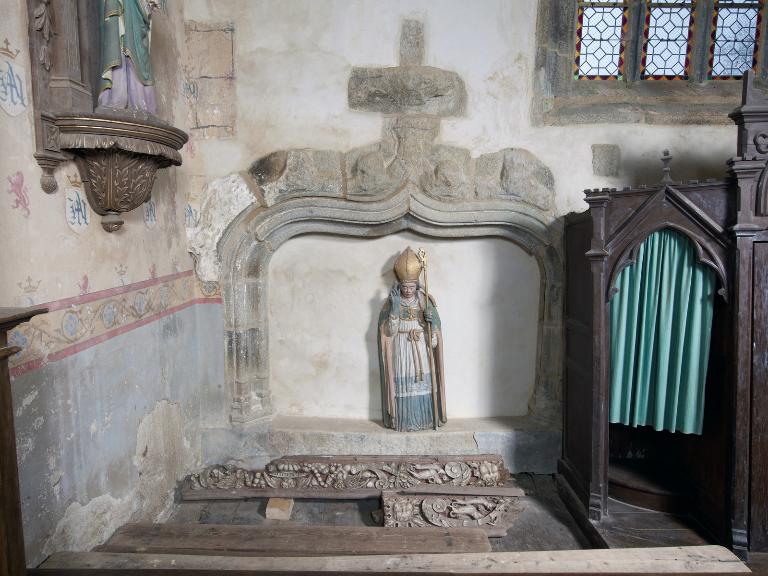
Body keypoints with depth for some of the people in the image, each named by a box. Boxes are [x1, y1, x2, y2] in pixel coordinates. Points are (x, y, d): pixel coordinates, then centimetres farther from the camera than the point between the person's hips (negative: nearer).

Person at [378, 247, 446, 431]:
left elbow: (435, 331, 2)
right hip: (401, 352, -2)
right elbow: (389, 331, -11)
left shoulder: (425, 301, 4)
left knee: (424, 383, 0)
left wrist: (433, 320, -20)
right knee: (403, 385, -5)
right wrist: (394, 308, -20)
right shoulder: (391, 303, -2)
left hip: (422, 351, 2)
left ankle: (425, 418, 12)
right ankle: (404, 421, 6)